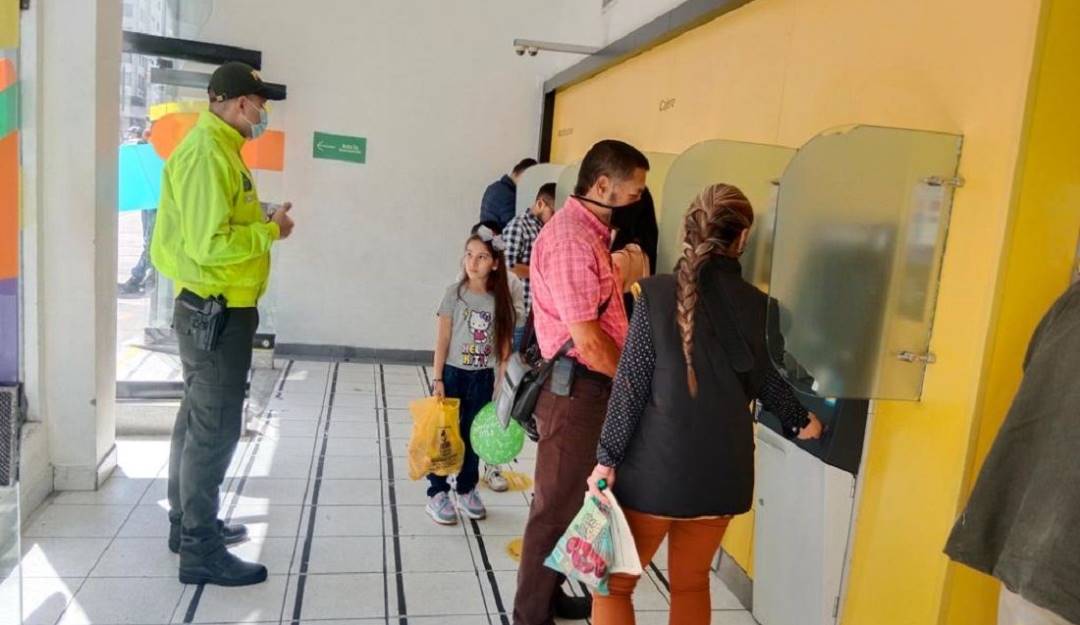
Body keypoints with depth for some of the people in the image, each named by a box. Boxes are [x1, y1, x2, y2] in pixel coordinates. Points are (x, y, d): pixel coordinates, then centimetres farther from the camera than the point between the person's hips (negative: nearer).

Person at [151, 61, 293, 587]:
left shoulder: (219, 148, 13)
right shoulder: (207, 153, -19)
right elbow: (209, 245, -26)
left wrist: (262, 224, 4)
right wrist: (271, 231, -16)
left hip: (216, 310, 11)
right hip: (215, 312, -11)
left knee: (199, 419, 18)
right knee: (215, 427, -3)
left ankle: (188, 523, 33)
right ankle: (200, 550, 8)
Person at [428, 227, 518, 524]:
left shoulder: (500, 299, -3)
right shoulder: (455, 293, -9)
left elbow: (504, 344, -1)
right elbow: (442, 340, -7)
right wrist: (438, 379, -10)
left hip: (483, 378, 2)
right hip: (454, 374, -2)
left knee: (473, 436, 14)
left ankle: (467, 491, 30)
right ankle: (437, 494, 18)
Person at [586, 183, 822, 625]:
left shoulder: (657, 294, -12)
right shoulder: (757, 306, -2)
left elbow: (630, 384, -12)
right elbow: (767, 381, 12)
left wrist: (607, 458, -3)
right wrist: (800, 421, 32)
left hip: (656, 465, -3)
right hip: (721, 468, 4)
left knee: (613, 584, 12)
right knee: (691, 583, 22)